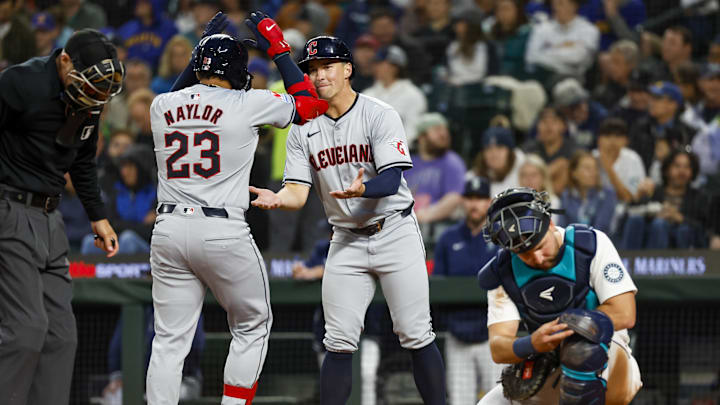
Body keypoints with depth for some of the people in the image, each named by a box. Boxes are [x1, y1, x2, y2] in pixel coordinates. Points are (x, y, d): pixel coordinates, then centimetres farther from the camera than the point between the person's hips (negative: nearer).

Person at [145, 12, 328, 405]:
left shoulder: (161, 106, 8)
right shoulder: (247, 104, -4)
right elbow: (311, 103, 9)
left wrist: (200, 52, 31)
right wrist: (278, 48, 14)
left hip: (168, 230, 4)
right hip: (223, 234, -4)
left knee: (169, 341, 6)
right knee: (252, 328, 15)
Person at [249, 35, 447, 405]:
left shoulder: (380, 115, -8)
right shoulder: (303, 130, 4)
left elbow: (391, 180, -18)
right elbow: (298, 192, -2)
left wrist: (362, 189, -40)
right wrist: (276, 199, -26)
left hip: (395, 232, -3)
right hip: (346, 242, 3)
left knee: (415, 336, -5)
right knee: (338, 343, -2)